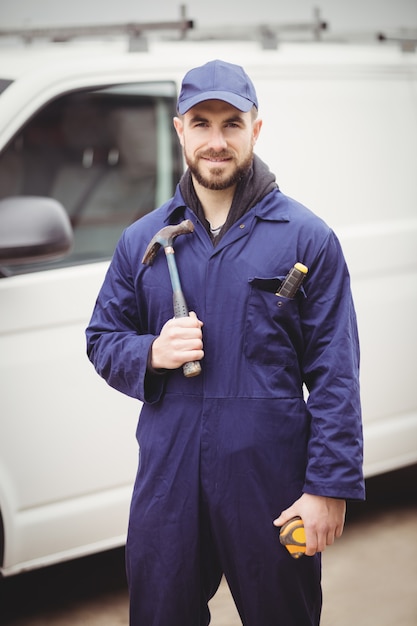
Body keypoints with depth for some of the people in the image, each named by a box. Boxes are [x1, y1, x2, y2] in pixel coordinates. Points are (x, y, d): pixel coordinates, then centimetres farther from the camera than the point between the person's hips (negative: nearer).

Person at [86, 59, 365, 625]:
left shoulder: (307, 237, -1)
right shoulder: (142, 240, 10)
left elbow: (335, 374, -4)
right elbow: (101, 340, 15)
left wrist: (329, 488, -11)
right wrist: (151, 353, -9)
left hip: (271, 476, -2)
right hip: (167, 476, 3)